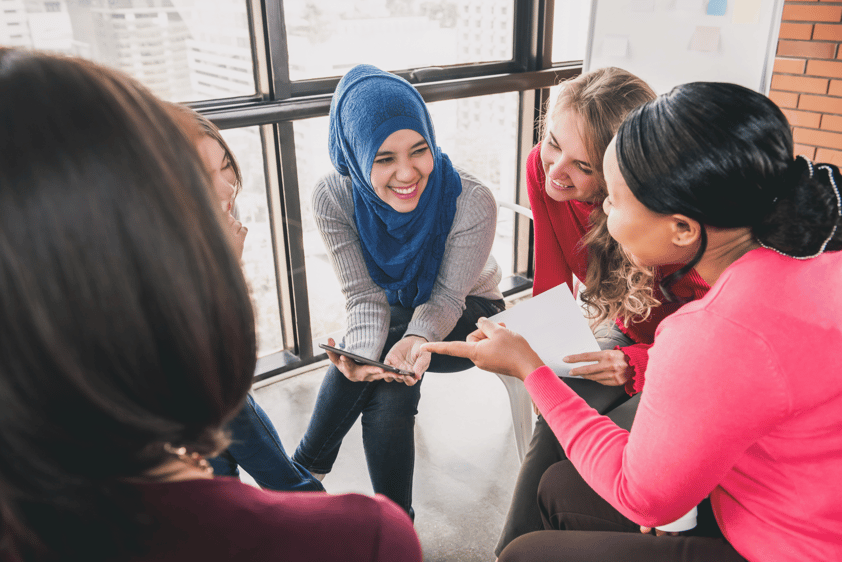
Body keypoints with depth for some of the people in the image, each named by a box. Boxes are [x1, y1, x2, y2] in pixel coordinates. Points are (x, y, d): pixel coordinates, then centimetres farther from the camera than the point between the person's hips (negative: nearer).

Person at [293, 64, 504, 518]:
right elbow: (365, 297, -22)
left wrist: (417, 340, -45)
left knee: (390, 369, -30)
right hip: (395, 310, 2)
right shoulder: (333, 198, -24)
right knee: (389, 398, -28)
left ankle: (305, 473, -10)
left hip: (466, 318, -2)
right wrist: (360, 352, -44)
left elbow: (446, 298, -22)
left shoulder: (472, 202, -31)